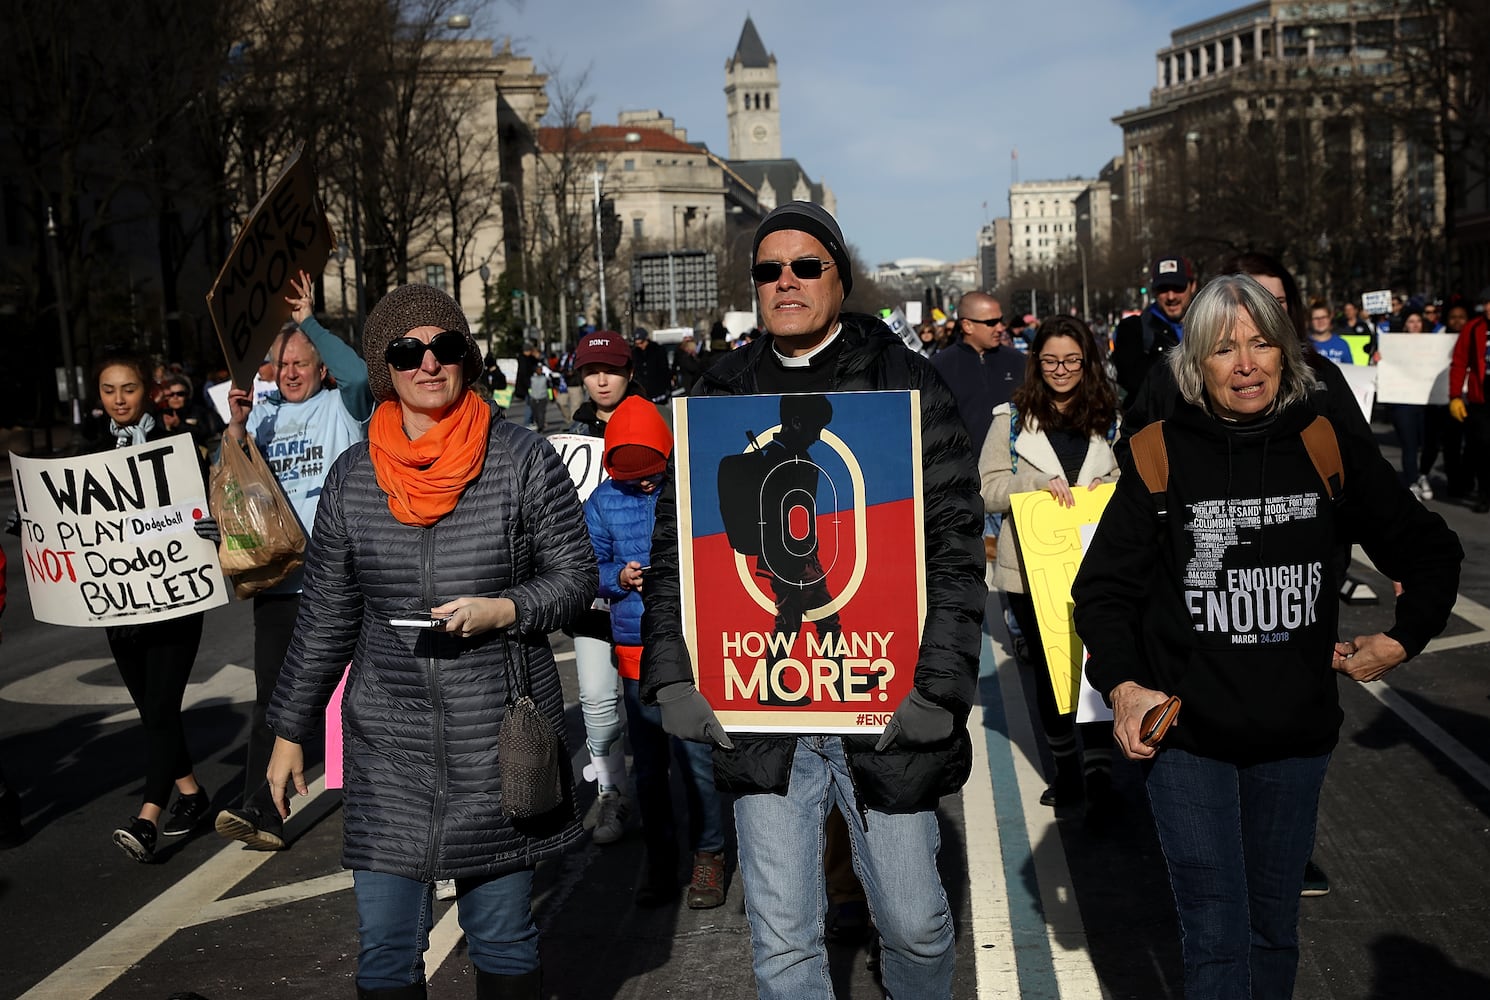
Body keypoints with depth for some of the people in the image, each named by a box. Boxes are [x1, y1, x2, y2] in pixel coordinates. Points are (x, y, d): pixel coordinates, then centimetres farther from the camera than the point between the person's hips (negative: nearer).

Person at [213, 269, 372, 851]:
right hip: (278, 576, 3)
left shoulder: (340, 407, 2)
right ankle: (261, 815, 0)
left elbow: (358, 374, -21)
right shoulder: (263, 415, 13)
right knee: (272, 699, 0)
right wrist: (235, 427, -10)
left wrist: (309, 321, -18)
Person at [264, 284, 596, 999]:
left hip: (499, 734, -2)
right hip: (386, 738, 2)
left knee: (502, 938, 10)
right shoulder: (352, 475, 4)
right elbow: (325, 615, 10)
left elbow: (574, 573, 2)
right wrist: (290, 730, 12)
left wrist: (503, 610, -17)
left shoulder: (523, 458, -3)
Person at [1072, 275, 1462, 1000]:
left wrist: (1401, 641, 3)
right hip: (1186, 733, -2)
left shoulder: (1329, 451, -1)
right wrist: (1121, 685, -18)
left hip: (1296, 734, 3)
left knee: (1274, 930, 15)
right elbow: (1103, 587, -4)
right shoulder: (1162, 457, -6)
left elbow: (1431, 552, 13)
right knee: (1217, 940, -2)